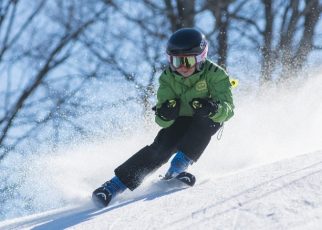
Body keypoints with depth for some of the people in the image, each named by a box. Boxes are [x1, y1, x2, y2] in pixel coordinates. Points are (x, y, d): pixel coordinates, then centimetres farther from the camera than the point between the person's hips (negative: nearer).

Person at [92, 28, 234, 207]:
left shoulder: (214, 74, -24)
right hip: (181, 121, 1)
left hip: (208, 122, -1)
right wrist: (165, 114, -43)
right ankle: (115, 185, -26)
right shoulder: (168, 78, -16)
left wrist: (213, 109, -53)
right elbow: (163, 121, -19)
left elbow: (228, 109, -30)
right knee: (161, 147, -24)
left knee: (204, 118, -35)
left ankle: (179, 165, -33)